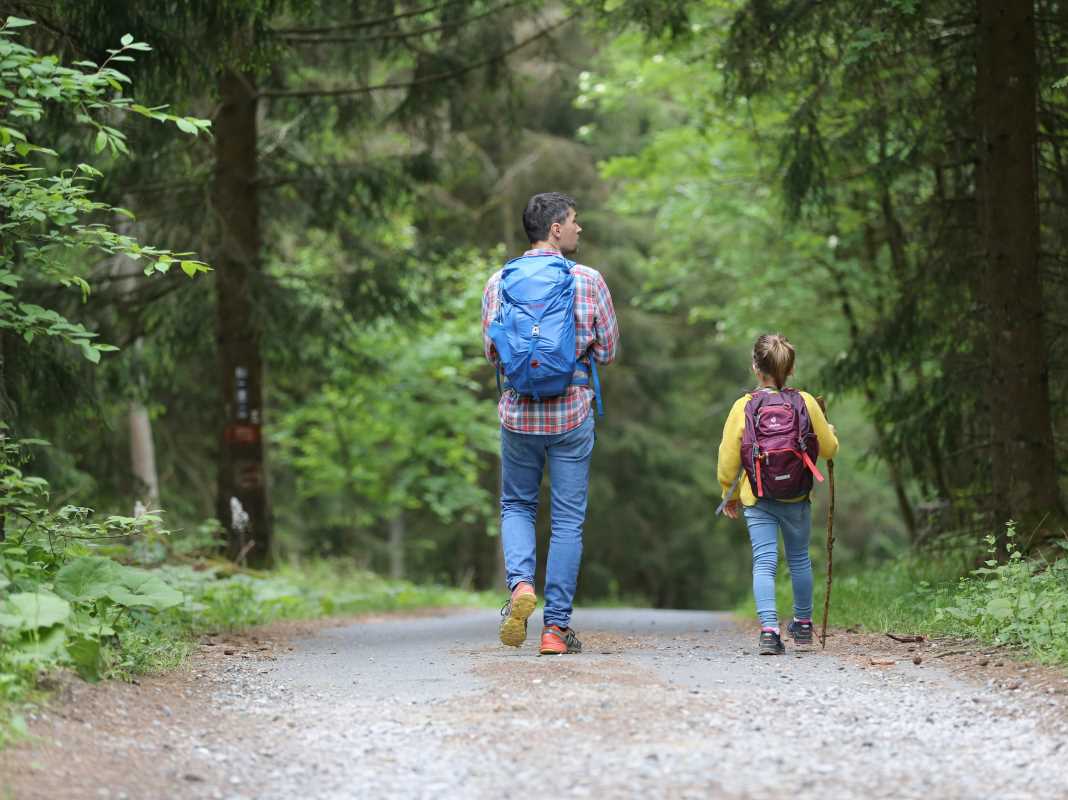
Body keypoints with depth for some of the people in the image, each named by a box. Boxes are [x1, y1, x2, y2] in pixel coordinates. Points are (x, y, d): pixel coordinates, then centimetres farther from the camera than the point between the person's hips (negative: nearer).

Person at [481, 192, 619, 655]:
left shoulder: (499, 283, 0)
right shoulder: (588, 281, -6)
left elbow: (492, 353, 4)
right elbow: (608, 350, 0)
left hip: (518, 413, 2)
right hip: (572, 413, -2)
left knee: (517, 506, 19)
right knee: (568, 520, 6)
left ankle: (520, 583, -8)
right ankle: (556, 626, 5)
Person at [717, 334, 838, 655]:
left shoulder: (743, 407, -9)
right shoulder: (805, 403, -6)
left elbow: (728, 459, -5)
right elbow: (830, 448, 4)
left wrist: (730, 495, 12)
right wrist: (828, 430, 28)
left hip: (758, 501, -2)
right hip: (798, 499, 2)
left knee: (764, 562, -3)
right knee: (800, 559, 20)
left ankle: (769, 629, -19)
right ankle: (803, 623, 35)